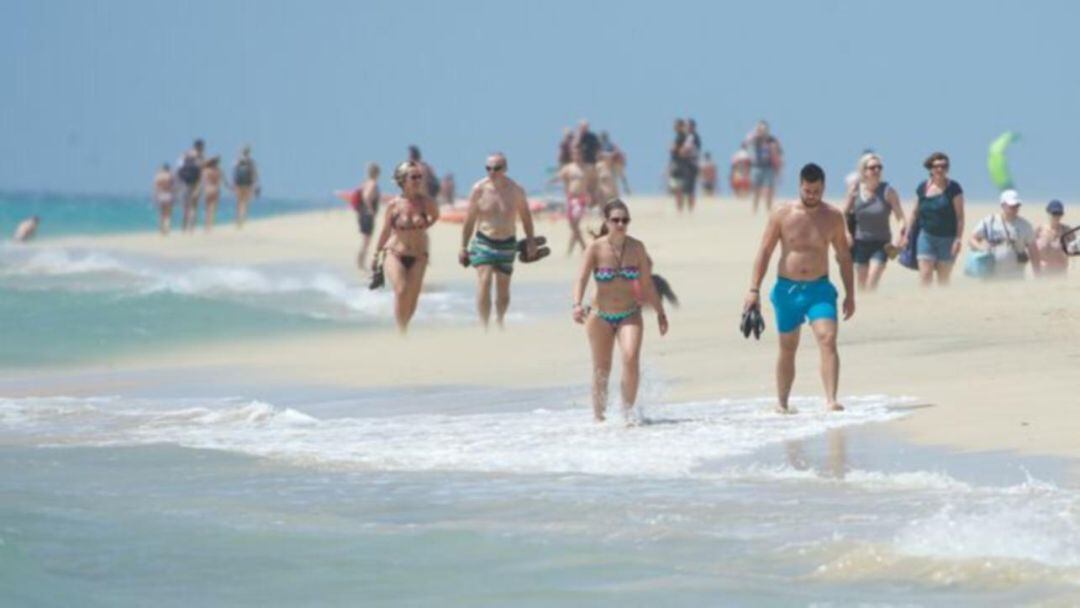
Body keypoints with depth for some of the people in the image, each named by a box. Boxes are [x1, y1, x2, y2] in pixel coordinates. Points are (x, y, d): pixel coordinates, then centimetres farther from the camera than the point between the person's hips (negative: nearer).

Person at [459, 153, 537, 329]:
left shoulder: (516, 190, -7)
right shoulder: (479, 189, -8)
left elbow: (525, 216, 8)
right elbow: (469, 219, 0)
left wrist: (530, 241, 8)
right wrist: (463, 247, 3)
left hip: (507, 244, 1)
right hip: (483, 241, -1)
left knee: (503, 288, 9)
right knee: (484, 282, -17)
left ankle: (499, 322, 32)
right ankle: (484, 326, -16)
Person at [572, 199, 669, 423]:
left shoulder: (637, 248, -3)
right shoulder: (596, 249, -11)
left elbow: (647, 284, 6)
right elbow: (581, 279, -21)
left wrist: (660, 313, 11)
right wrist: (577, 305, -39)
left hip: (630, 315, 1)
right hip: (600, 316, -1)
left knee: (631, 358, -22)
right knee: (602, 370, 7)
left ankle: (628, 411, -12)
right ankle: (599, 417, 23)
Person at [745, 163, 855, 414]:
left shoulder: (833, 217, 1)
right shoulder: (782, 215, -3)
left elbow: (844, 256, 9)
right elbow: (764, 252, -1)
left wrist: (850, 295, 7)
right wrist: (754, 290, -7)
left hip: (819, 289, 0)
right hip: (787, 288, 0)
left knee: (828, 340, -19)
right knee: (788, 349, 10)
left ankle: (831, 400, -26)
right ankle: (781, 402, 24)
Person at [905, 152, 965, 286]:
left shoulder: (953, 189, -4)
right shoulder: (922, 188, 5)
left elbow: (960, 216, -6)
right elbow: (914, 213, 13)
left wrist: (958, 239, -13)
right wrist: (907, 236, 10)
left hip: (947, 239, -2)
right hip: (926, 236, 2)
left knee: (944, 279, 6)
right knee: (925, 275, -12)